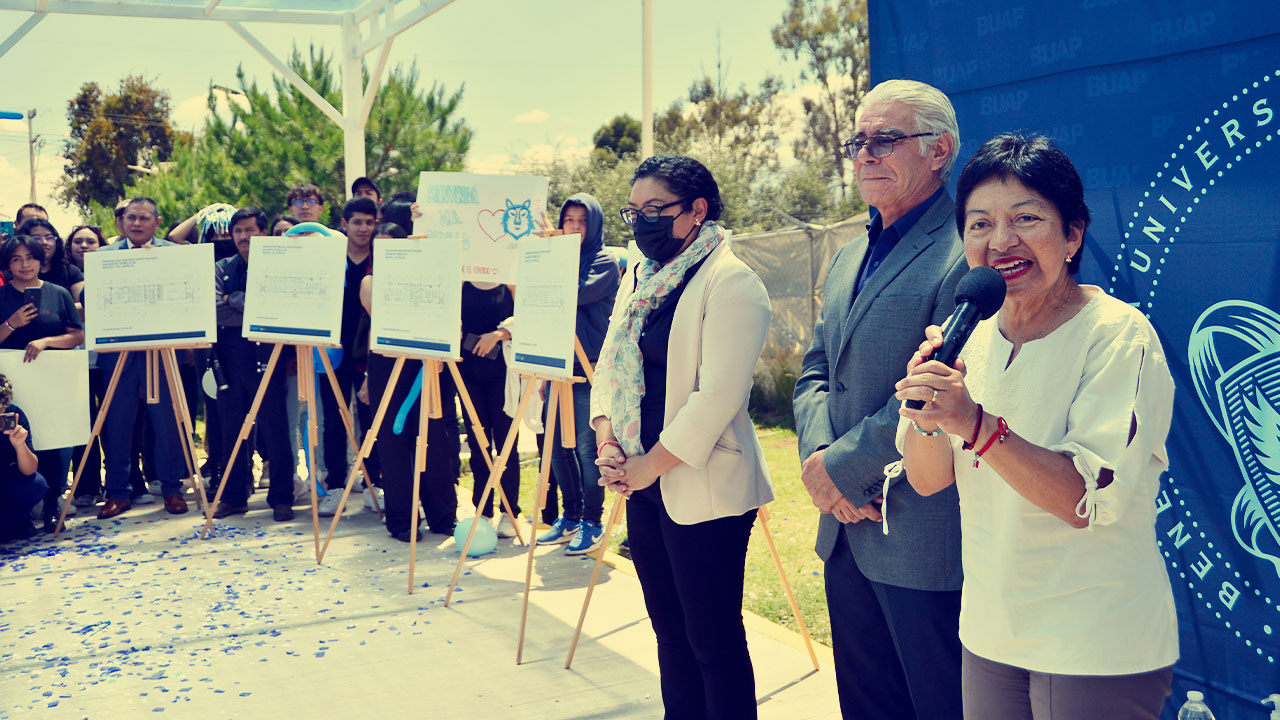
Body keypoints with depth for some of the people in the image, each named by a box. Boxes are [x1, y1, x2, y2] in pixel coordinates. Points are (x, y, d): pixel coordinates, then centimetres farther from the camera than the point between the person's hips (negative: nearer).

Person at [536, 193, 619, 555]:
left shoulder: (605, 263, -4)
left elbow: (576, 293, -20)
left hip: (589, 368, -6)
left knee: (587, 446, -4)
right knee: (558, 444, 8)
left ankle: (592, 524, 8)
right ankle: (570, 518, 21)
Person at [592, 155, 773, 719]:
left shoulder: (731, 281, -13)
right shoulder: (639, 278, 13)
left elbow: (717, 396, -20)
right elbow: (609, 365, 15)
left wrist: (650, 465, -16)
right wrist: (607, 438, -2)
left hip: (703, 488, -8)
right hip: (643, 483, 8)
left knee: (713, 641, 2)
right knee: (669, 630, 17)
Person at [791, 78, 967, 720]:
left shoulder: (967, 254, -16)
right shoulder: (848, 258, 15)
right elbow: (815, 371, 14)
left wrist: (843, 467, -16)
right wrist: (816, 453, -6)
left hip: (924, 543, -8)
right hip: (845, 531, 9)